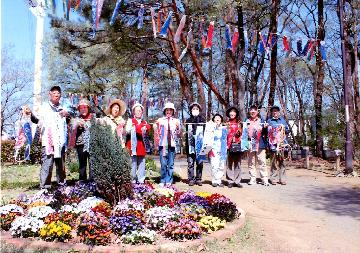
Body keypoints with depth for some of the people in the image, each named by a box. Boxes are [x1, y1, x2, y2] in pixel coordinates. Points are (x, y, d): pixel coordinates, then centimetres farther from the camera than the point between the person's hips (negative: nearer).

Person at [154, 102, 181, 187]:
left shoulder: (176, 121, 11)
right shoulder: (160, 120, 10)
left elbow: (178, 135, 9)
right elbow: (157, 133, 13)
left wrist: (178, 128, -6)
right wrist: (156, 126, -3)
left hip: (172, 144, 1)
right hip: (163, 144, -1)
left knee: (171, 164, 2)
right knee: (163, 164, -2)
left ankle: (169, 181, 11)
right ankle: (162, 181, 9)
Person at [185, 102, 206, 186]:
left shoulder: (202, 120, 10)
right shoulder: (188, 121, 11)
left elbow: (205, 132, 7)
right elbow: (187, 134, 11)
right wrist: (187, 145, 4)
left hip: (200, 145, 0)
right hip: (191, 144, 0)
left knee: (199, 163, 1)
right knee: (190, 163, -1)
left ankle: (198, 179, 9)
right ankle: (191, 179, 4)